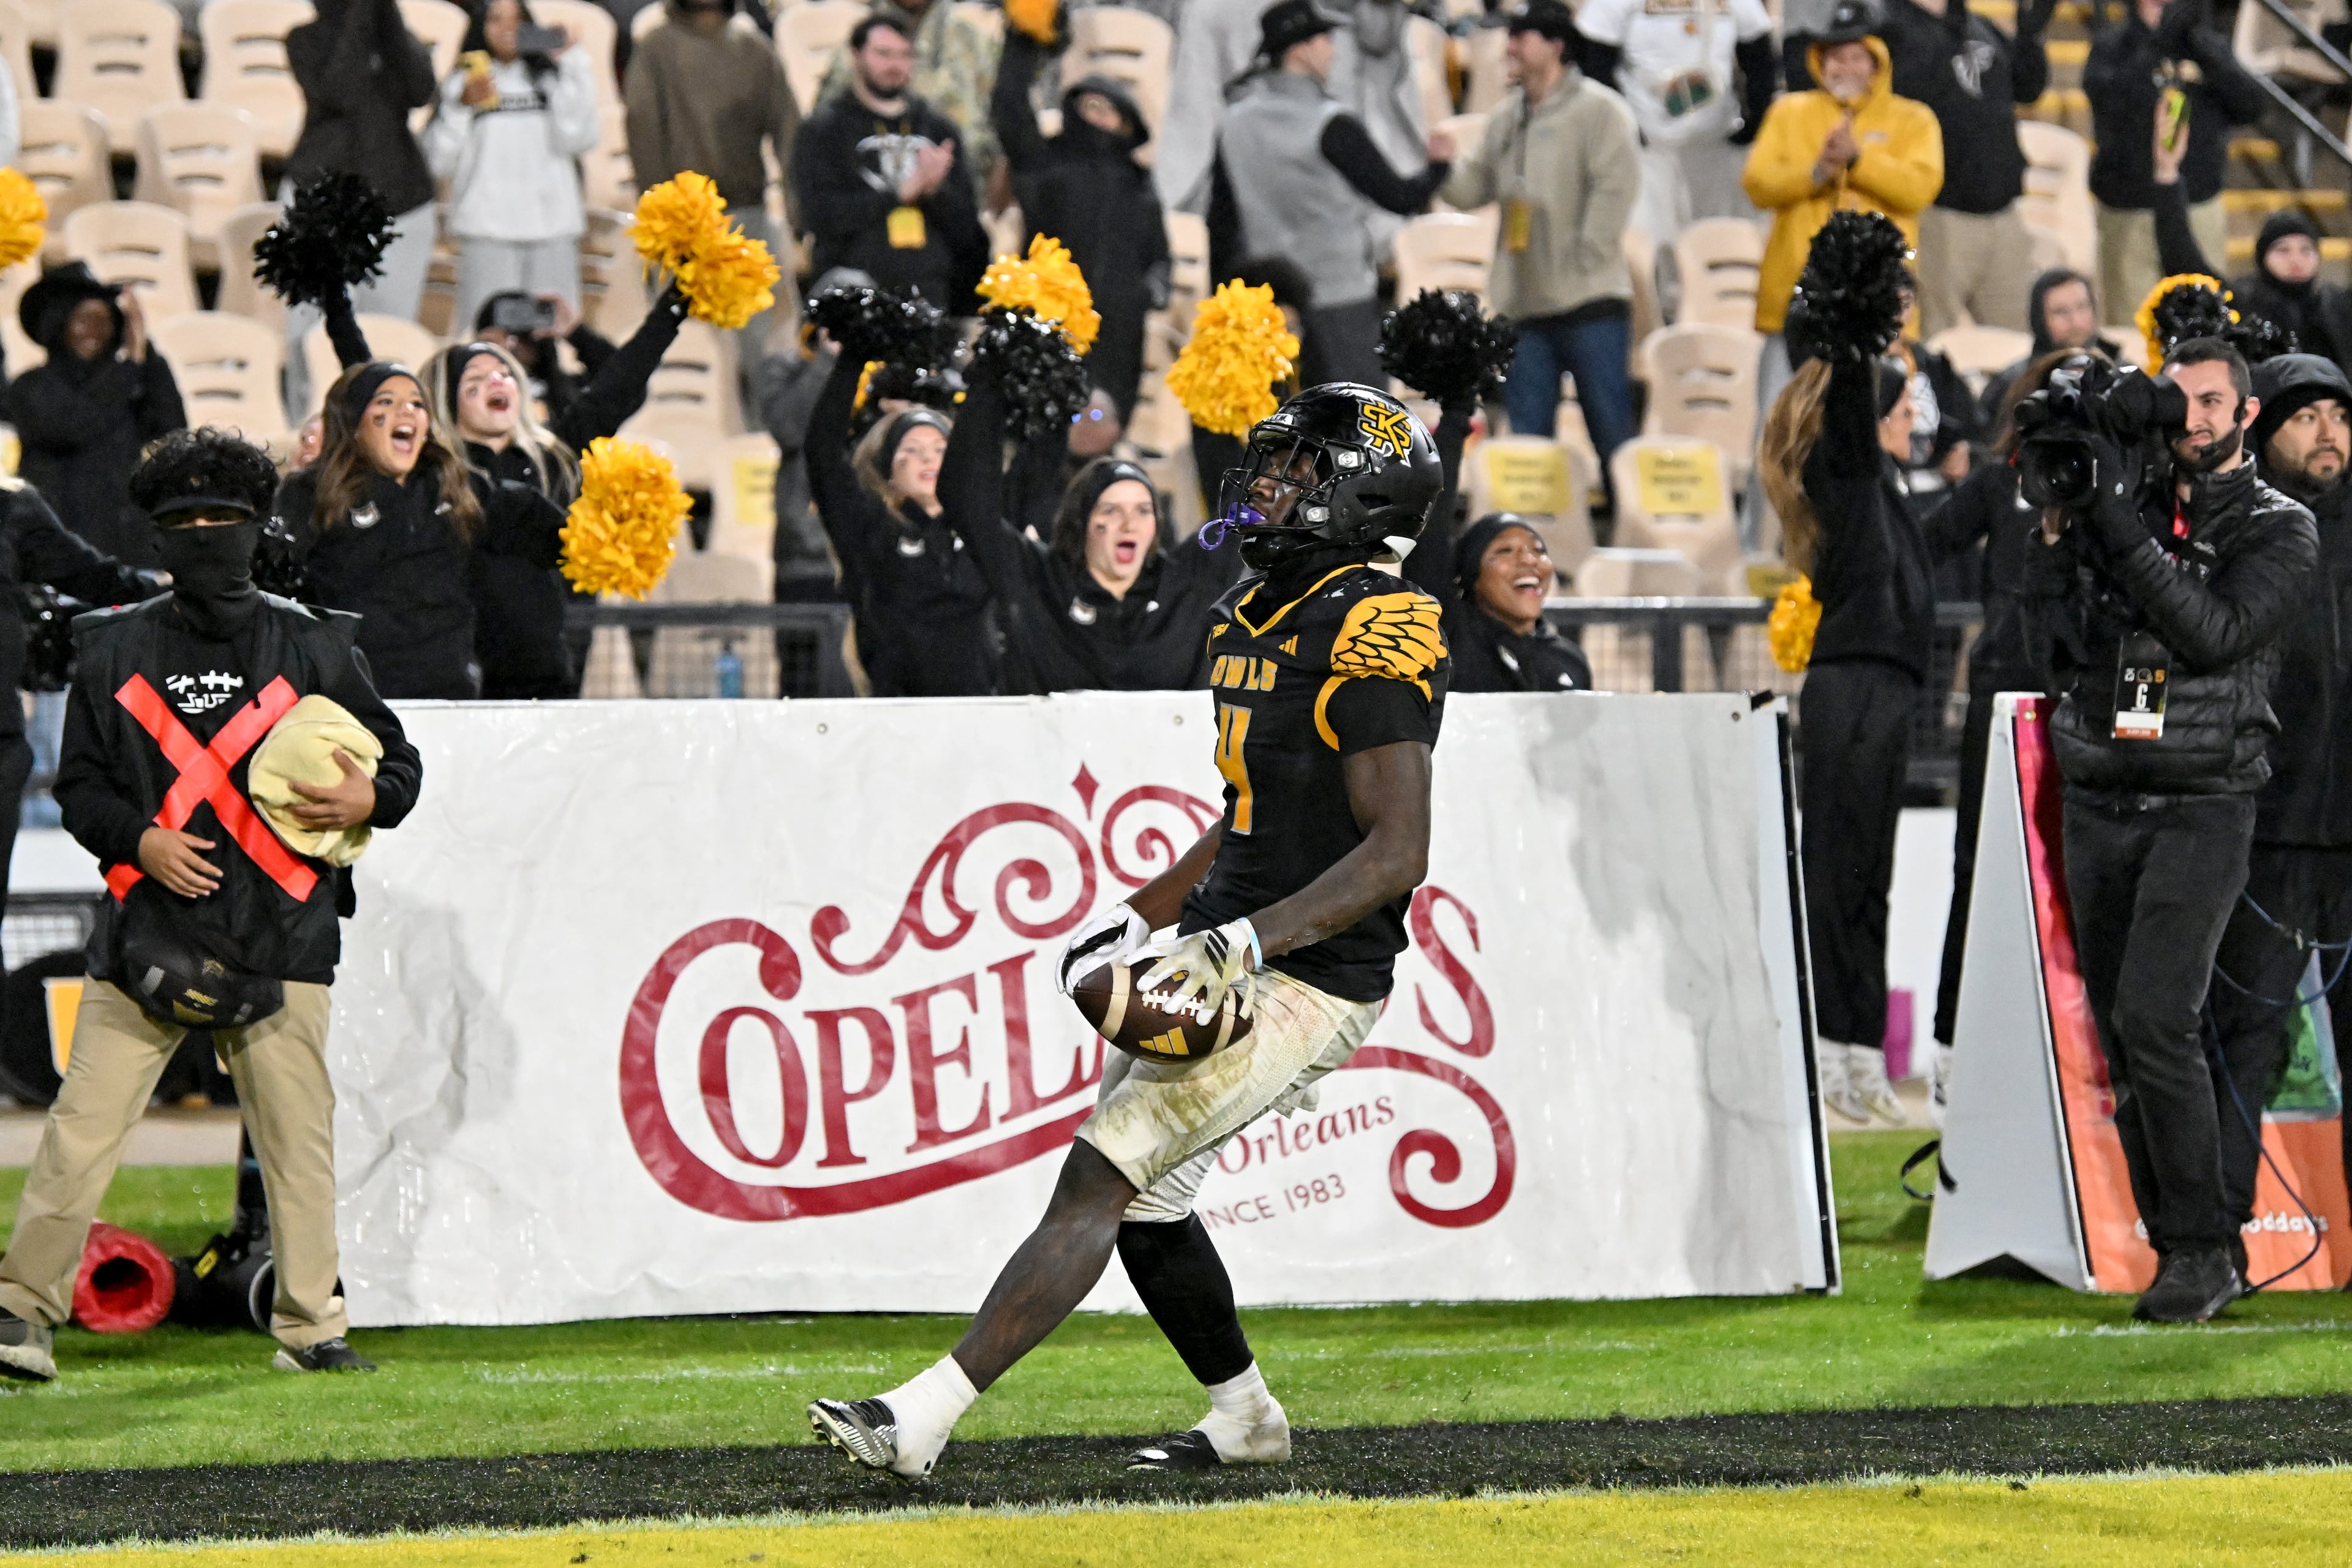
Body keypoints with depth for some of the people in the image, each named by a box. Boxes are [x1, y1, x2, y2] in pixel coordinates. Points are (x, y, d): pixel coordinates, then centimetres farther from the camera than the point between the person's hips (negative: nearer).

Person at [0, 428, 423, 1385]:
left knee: (298, 1140, -1)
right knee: (83, 1127, -6)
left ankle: (309, 1327, 8)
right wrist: (138, 838, -7)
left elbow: (399, 761, 14)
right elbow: (78, 784, 12)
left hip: (280, 941, 0)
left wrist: (368, 800, -9)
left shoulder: (313, 649, 10)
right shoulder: (113, 650, 11)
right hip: (146, 935, 0)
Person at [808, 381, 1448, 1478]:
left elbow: (1398, 851, -23)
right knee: (1144, 1199, 14)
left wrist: (1248, 941, -29)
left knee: (1099, 1178, -14)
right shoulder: (1259, 616, 13)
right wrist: (1141, 917, 19)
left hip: (1304, 987, -10)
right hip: (1228, 958, 10)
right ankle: (1245, 1420, 32)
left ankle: (925, 1418, -18)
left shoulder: (1369, 639, -17)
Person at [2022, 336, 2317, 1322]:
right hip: (2099, 805, 4)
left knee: (2155, 1019, -18)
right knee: (2121, 1042, 3)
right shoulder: (2115, 508, 11)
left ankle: (2201, 1251, -13)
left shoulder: (2279, 531, 2)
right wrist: (2055, 529, -7)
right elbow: (2062, 643, 4)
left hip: (2202, 806, -4)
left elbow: (2213, 632, -15)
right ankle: (2183, 1260, 9)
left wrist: (2121, 524, -19)